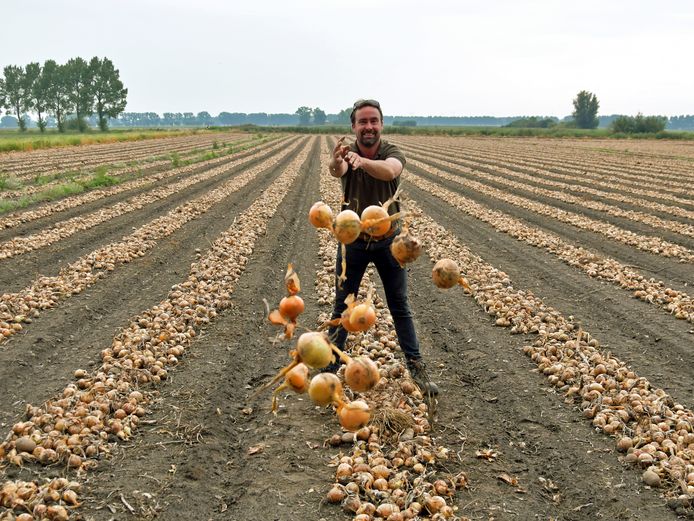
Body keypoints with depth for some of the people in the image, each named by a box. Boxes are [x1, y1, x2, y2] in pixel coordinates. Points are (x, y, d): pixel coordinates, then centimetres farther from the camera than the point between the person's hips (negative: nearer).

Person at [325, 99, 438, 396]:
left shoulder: (393, 153, -14)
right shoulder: (346, 154, -13)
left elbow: (390, 171, -40)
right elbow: (337, 171, -39)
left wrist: (362, 161, -61)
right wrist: (336, 163, -65)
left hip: (388, 241, 0)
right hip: (352, 241, 0)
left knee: (400, 307, 10)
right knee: (342, 307, 8)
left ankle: (416, 368, 19)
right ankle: (330, 367, 20)